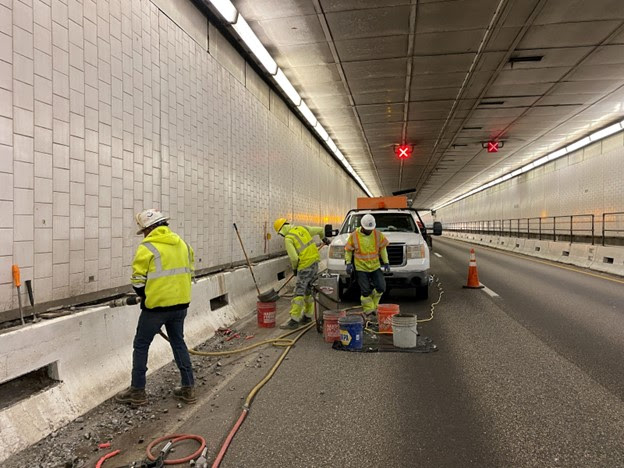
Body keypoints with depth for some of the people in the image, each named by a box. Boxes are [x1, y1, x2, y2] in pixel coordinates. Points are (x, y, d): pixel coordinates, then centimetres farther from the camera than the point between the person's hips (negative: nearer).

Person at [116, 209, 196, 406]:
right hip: (181, 303, 6)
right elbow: (189, 272, 12)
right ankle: (188, 388, 21)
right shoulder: (182, 244, 8)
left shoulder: (147, 247, -12)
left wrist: (146, 297, 9)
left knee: (141, 345, 10)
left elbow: (138, 281, -9)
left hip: (157, 305, -6)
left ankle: (137, 392, 18)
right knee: (178, 342, 18)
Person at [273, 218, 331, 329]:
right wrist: (324, 238, 41)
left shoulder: (288, 239, -11)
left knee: (299, 293, -6)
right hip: (315, 263, 8)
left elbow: (294, 257, -19)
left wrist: (294, 268, 0)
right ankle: (307, 316, 25)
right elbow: (320, 230, 20)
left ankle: (294, 321, -5)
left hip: (305, 266, -8)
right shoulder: (303, 228, 10)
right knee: (309, 291, 17)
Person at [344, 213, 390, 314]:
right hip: (361, 268, -2)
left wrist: (386, 262, 6)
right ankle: (369, 310, 13)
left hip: (375, 266, 3)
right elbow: (348, 250, 2)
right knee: (366, 291, -4)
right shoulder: (354, 236, -8)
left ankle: (373, 305, 25)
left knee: (381, 288, 0)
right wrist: (348, 263, -8)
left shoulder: (377, 234, -2)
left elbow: (382, 248, 9)